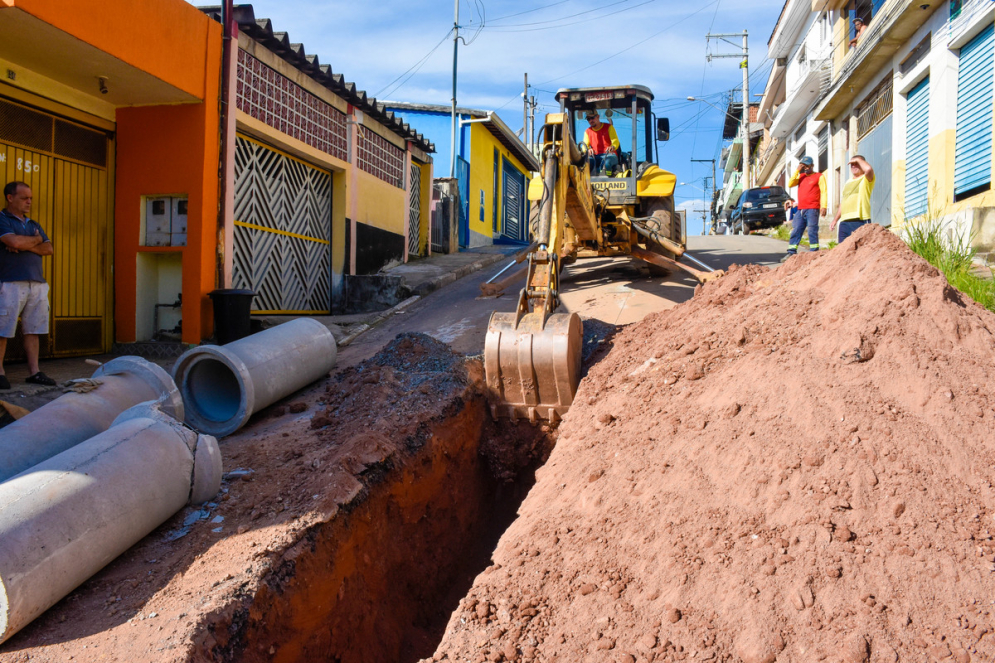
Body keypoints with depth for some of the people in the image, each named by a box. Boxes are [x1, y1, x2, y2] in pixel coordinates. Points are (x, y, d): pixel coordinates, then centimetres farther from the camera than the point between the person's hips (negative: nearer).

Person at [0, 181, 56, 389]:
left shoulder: (33, 224, 21)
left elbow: (49, 249, 11)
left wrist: (25, 245, -5)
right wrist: (36, 239, 3)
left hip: (37, 284, 6)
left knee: (33, 331, 6)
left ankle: (34, 372, 9)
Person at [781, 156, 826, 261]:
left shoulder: (819, 176, 4)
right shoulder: (801, 176, 20)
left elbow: (823, 192, -3)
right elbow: (790, 184, 6)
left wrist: (823, 207, -14)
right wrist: (797, 171, 0)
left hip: (812, 209, -5)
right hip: (800, 209, 5)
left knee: (812, 231, -9)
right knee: (795, 231, 2)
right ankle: (791, 253, 3)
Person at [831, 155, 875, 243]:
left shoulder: (866, 179, 4)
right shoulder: (848, 183, 26)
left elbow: (868, 169, -21)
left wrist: (858, 160, -3)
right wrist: (835, 220, 21)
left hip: (860, 220, -7)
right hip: (844, 222, 7)